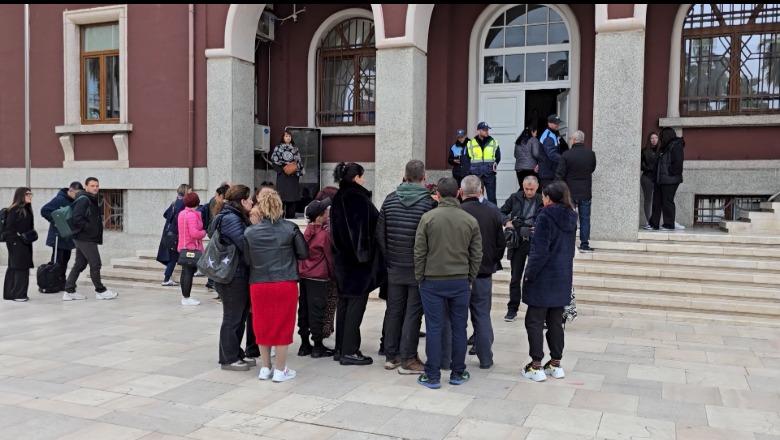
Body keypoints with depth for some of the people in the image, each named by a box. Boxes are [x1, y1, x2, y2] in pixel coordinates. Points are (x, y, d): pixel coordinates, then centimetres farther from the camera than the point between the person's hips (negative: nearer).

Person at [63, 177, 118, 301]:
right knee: (95, 264, -1)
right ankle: (100, 291, 9)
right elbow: (77, 218, -23)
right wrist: (89, 228, -19)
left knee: (80, 264, 12)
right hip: (85, 238, -10)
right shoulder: (83, 200, -14)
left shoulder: (92, 200, 16)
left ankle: (69, 291, 17)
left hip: (82, 238, 10)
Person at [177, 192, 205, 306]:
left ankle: (184, 296, 23)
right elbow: (194, 233, -26)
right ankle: (186, 298, -2)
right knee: (189, 273, -5)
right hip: (192, 248, -9)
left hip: (183, 247, 9)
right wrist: (204, 232, -8)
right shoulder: (192, 215, -18)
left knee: (185, 272, 15)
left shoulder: (181, 214, 11)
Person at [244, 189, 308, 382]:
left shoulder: (249, 232, -4)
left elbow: (247, 260, 2)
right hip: (285, 284, -2)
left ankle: (265, 368, 25)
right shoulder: (290, 229, -7)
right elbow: (304, 253, -1)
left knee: (262, 325, 15)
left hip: (258, 285, 2)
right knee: (283, 326, 8)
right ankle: (280, 371, 15)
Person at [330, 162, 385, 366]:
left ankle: (341, 348, 21)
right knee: (356, 304, -2)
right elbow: (371, 228, -18)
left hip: (341, 259, 8)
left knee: (343, 303, 14)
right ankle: (350, 351, 2)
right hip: (359, 261, -8)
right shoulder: (359, 198, -15)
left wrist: (339, 252, 17)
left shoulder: (338, 199, 9)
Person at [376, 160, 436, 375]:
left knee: (393, 310, 13)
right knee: (413, 312, 3)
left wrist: (388, 257, 13)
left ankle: (391, 355, 22)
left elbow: (379, 233, 5)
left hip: (394, 267, 4)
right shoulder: (429, 202, -11)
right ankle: (407, 359, 7)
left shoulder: (390, 199, 3)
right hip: (418, 268, -4)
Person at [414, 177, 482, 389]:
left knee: (434, 328, 3)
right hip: (460, 282, 2)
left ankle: (432, 376, 9)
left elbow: (419, 252, -5)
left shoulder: (428, 217, -7)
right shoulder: (470, 220, 1)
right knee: (459, 328, 11)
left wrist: (419, 277, 6)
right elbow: (476, 254, 4)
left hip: (433, 281, -2)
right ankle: (458, 373, 20)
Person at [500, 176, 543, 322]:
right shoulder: (515, 198, 5)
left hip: (535, 242, -2)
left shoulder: (542, 201, 0)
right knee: (515, 277, 8)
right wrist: (507, 222, -6)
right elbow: (502, 212, 13)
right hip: (517, 242, 2)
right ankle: (512, 309, 17)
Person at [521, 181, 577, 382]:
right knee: (555, 321, 14)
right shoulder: (570, 218, 8)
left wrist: (529, 274, -10)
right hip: (563, 278, 7)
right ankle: (556, 364, 19)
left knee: (534, 321, 1)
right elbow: (569, 248, 15)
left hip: (543, 278, -7)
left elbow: (540, 250, -18)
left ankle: (536, 366, 2)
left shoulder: (545, 216, -15)